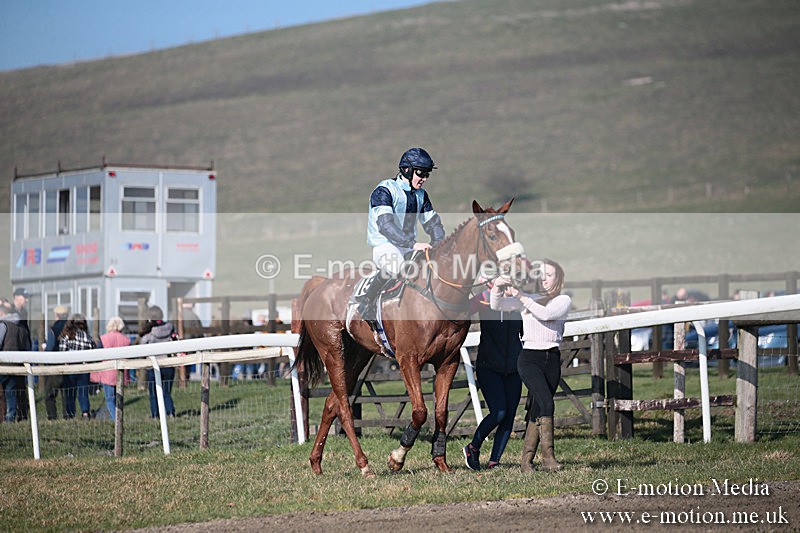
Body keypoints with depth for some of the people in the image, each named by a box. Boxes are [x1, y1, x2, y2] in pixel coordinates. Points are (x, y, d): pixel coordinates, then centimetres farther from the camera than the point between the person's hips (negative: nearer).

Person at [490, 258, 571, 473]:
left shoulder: (563, 301, 9)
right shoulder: (527, 299, 14)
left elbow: (545, 313, -11)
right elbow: (497, 306, 5)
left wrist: (521, 296, -14)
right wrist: (497, 288, -14)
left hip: (552, 360, 1)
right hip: (529, 358, -1)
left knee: (538, 410, 1)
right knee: (546, 403, -20)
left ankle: (527, 460, 5)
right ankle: (548, 456, -24)